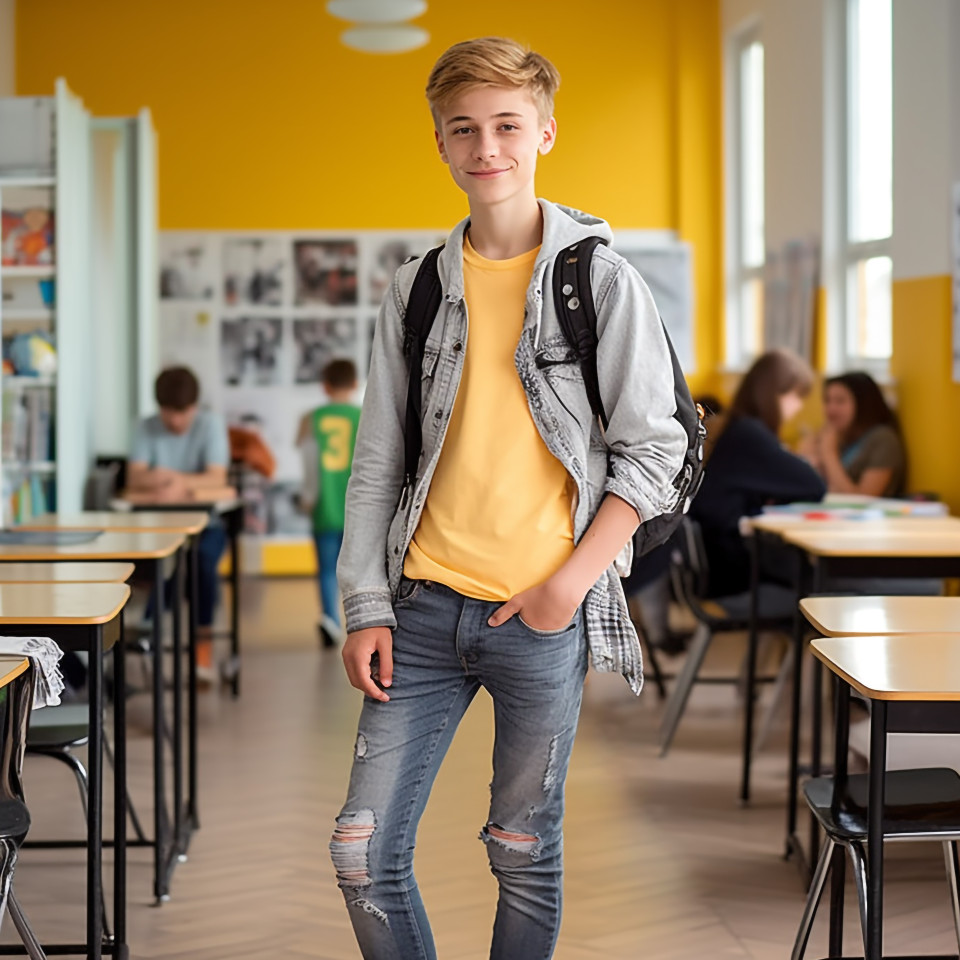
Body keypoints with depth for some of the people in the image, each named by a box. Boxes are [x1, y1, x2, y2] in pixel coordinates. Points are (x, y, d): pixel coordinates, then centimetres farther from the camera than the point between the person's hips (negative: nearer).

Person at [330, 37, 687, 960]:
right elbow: (376, 463, 10)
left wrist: (570, 582, -11)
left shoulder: (601, 280, -2)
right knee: (364, 853, 2)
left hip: (542, 617, -3)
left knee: (525, 858, 8)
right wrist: (367, 607, 2)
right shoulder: (415, 289, 8)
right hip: (424, 608, 3)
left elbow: (655, 451, -3)